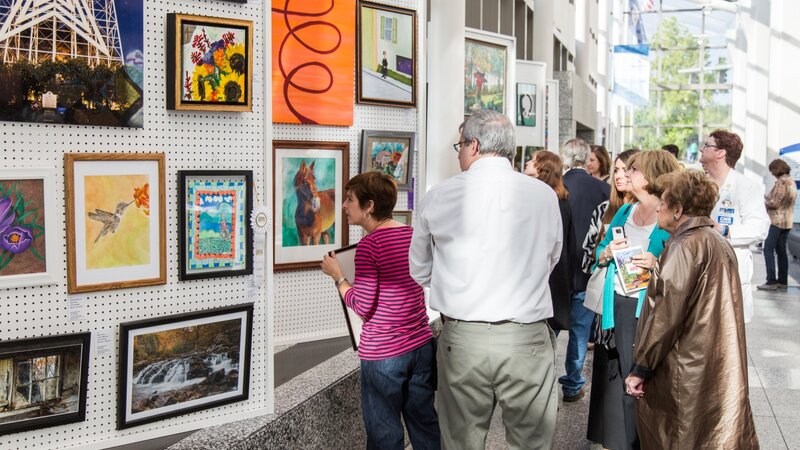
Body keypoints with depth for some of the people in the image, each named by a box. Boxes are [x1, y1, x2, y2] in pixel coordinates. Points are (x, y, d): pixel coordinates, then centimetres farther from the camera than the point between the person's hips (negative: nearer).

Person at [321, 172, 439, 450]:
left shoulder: (370, 245, -16)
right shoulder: (413, 234, 5)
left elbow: (363, 306, -16)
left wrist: (337, 276, -4)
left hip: (383, 354, -7)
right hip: (421, 346, 7)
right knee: (425, 423, 17)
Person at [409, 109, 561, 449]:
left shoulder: (439, 197, -3)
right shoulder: (545, 195, -2)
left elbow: (419, 272, 9)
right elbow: (551, 262, 12)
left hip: (461, 339, 0)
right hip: (527, 341, 0)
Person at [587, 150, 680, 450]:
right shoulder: (624, 212, 13)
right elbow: (600, 254, 16)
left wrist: (658, 265, -26)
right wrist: (607, 253, -4)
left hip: (649, 310, -6)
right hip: (616, 305, 6)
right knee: (613, 375, 14)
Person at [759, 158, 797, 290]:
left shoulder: (781, 182, -15)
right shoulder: (792, 182, 14)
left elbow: (774, 203, -18)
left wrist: (764, 203, 0)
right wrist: (769, 199, 11)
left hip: (777, 221, -10)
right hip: (787, 221, 10)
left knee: (768, 249, -9)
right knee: (781, 251, 12)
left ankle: (771, 281, -13)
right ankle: (782, 281, 14)